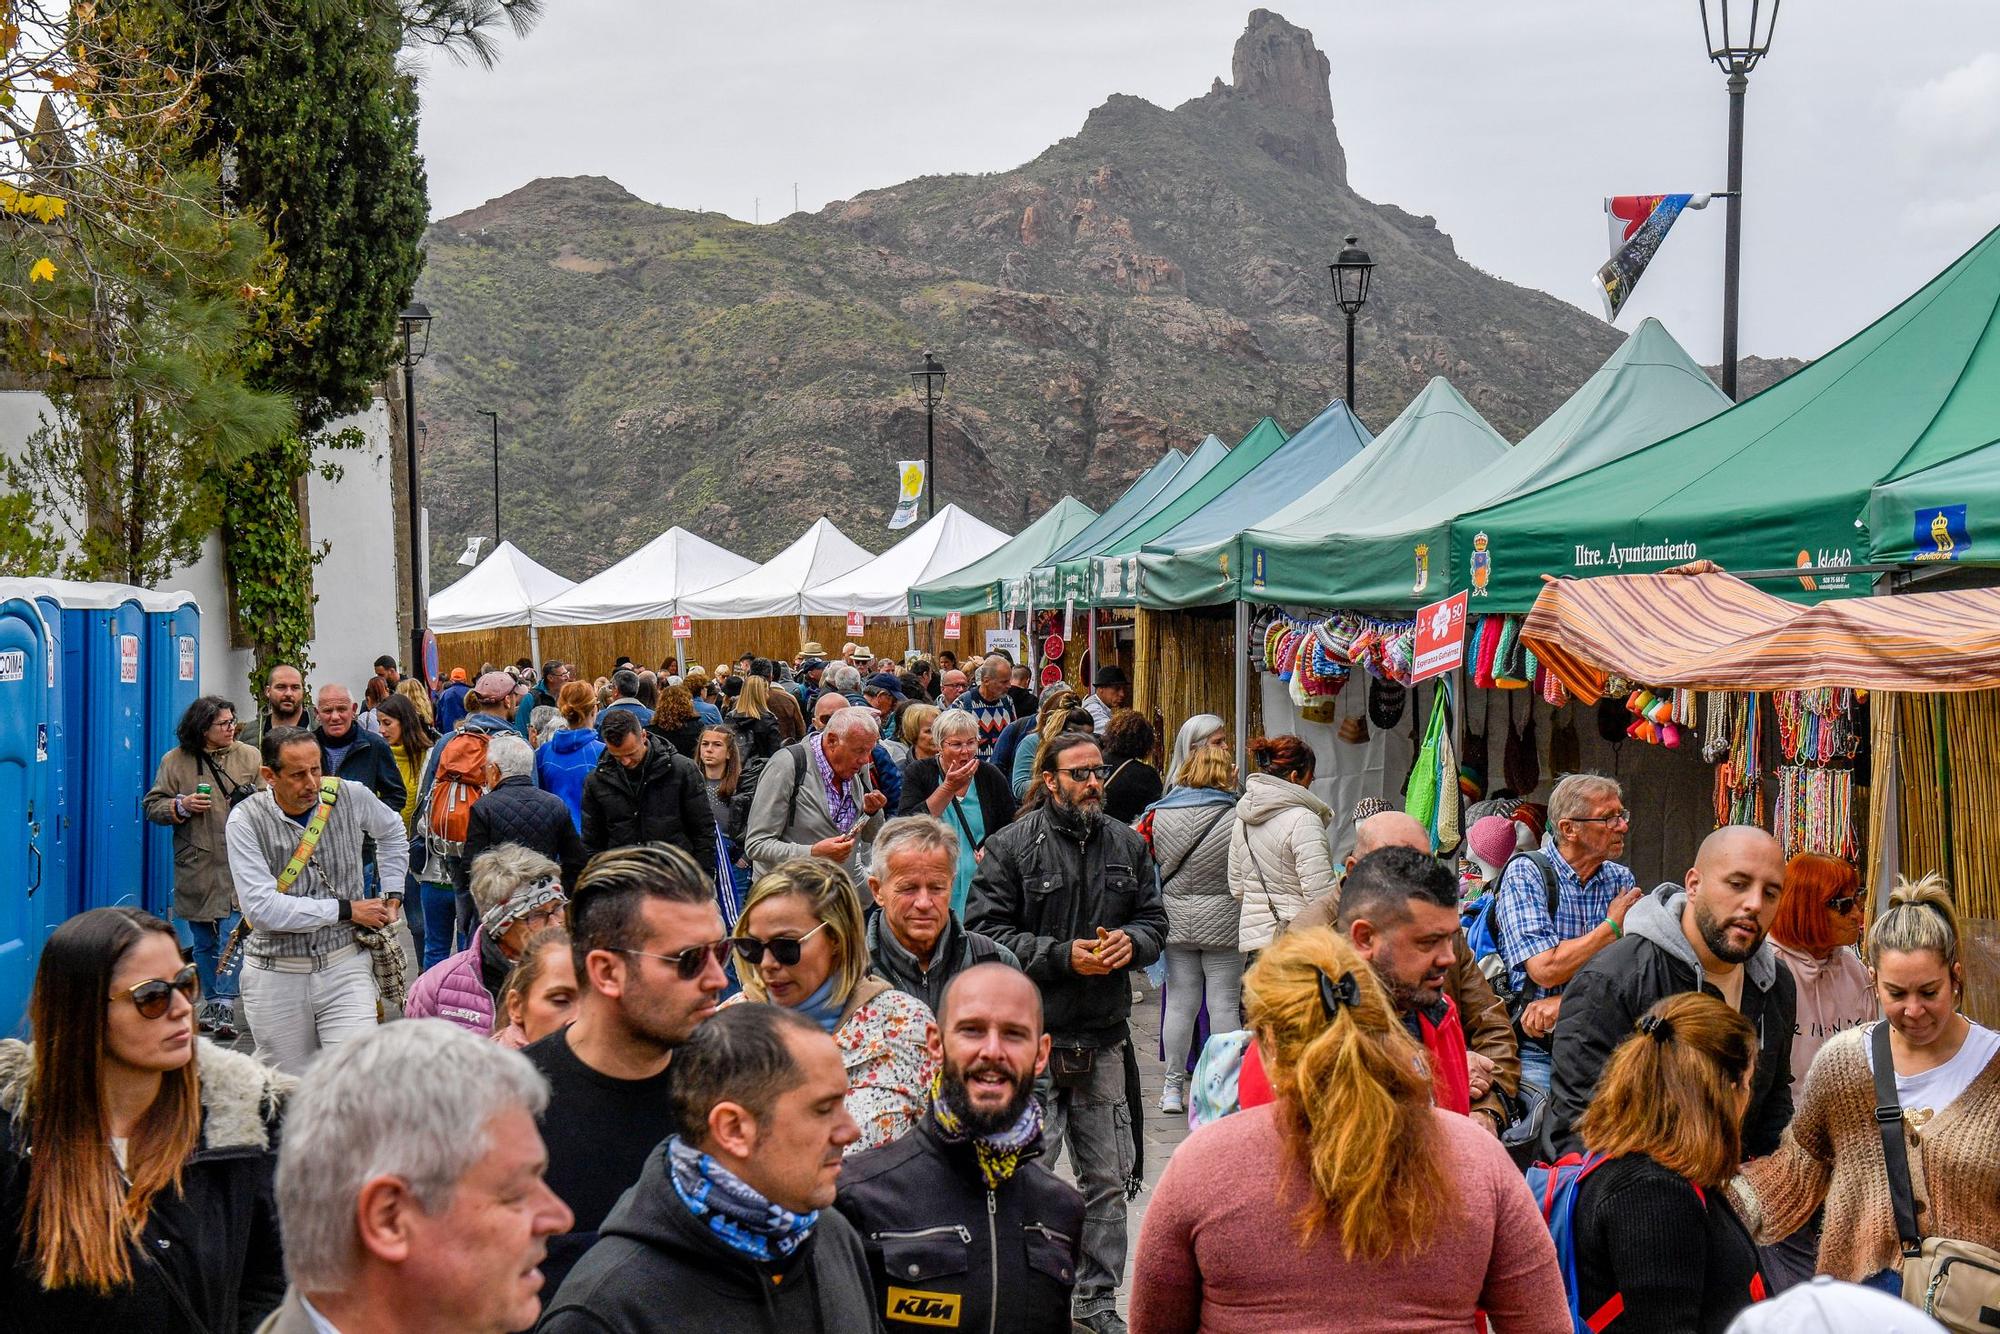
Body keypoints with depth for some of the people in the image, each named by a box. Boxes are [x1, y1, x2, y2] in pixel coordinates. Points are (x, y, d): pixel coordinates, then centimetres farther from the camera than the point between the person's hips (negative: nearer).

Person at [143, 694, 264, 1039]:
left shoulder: (250, 757, 4)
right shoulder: (175, 761, 4)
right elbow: (152, 806, 6)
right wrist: (181, 806, -11)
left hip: (238, 865, -2)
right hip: (196, 865, 2)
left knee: (232, 935, -10)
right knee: (203, 940, 12)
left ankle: (226, 1005, -8)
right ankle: (211, 1001, 25)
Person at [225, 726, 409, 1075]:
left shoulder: (350, 797, -3)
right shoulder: (246, 820, -11)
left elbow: (392, 831, 22)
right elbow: (262, 908, -20)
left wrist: (393, 894, 15)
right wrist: (346, 910, -14)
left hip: (345, 966, 1)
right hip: (276, 975, -1)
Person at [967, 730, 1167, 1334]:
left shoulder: (1128, 845, 11)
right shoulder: (1012, 846, -5)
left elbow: (1154, 919, 18)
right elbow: (986, 932, -9)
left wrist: (1131, 941, -5)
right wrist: (1064, 955, -15)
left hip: (1103, 1037, 5)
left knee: (1108, 1179, 9)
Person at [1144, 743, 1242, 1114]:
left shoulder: (1158, 815, -3)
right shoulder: (1238, 819, -12)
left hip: (1174, 921, 3)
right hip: (1223, 923, -2)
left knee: (1179, 1003, 9)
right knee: (1224, 1004, 5)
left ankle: (1173, 1088, 14)